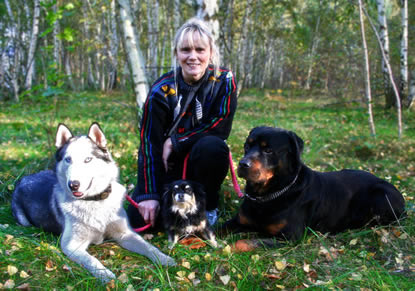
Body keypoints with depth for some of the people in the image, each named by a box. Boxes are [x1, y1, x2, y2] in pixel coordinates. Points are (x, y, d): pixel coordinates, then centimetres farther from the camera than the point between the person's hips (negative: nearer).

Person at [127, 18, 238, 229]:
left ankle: (208, 208, -8)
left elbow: (220, 128, -15)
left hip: (203, 161, 0)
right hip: (169, 164, 0)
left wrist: (175, 142, -17)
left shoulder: (224, 81, -11)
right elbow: (149, 142, -16)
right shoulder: (161, 91, -13)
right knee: (139, 218, -19)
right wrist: (149, 194, -23)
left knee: (212, 146, -35)